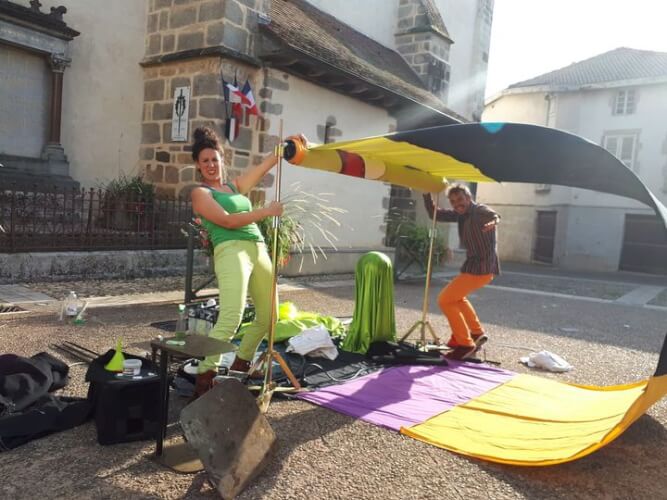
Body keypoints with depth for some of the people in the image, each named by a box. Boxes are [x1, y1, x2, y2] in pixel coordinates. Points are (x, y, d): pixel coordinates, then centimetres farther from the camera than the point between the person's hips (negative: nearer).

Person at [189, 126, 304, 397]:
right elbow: (228, 221, -10)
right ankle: (204, 377, -14)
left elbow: (263, 167, 17)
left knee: (268, 316, 13)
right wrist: (266, 211, -12)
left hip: (258, 250, 8)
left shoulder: (234, 185, 22)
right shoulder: (200, 193, 3)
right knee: (231, 318, -23)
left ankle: (239, 366, 28)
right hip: (231, 251, -8)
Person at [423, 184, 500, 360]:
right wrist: (427, 194, -4)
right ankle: (477, 333, 35)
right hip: (475, 265, 10)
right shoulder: (460, 214, 9)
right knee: (456, 296, 30)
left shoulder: (480, 210, -15)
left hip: (481, 267, -10)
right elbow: (434, 214, 11)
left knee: (445, 299, -9)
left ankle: (465, 344, -3)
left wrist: (494, 220, -62)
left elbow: (493, 215, -38)